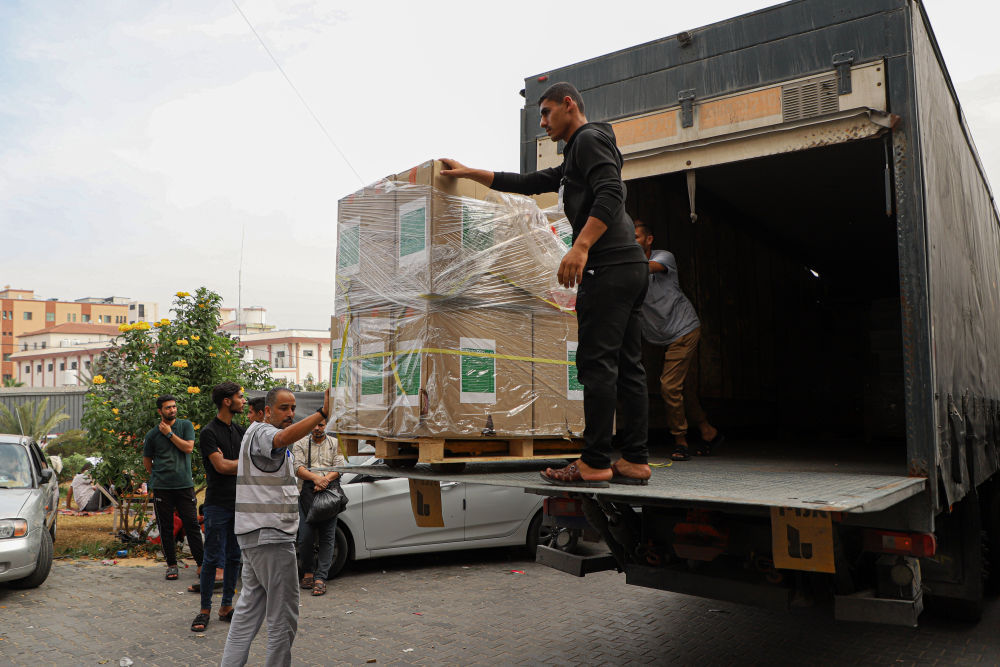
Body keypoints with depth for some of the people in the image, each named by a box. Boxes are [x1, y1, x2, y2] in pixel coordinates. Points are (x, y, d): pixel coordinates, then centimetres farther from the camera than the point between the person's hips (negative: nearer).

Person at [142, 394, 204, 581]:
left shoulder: (186, 425, 5)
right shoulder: (152, 434, 5)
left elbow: (188, 447, -9)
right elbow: (147, 460, 15)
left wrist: (169, 434, -7)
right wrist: (157, 476, 12)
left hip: (184, 484, -1)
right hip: (161, 487, 1)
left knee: (192, 524, -2)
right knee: (165, 527, 5)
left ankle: (201, 564, 4)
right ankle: (171, 564, 16)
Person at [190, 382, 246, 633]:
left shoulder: (240, 431, 13)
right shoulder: (209, 432, -8)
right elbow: (221, 466, -17)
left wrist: (230, 463, -9)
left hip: (240, 502, 6)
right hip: (218, 504, -6)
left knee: (234, 557, 9)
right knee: (213, 558, -2)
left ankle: (226, 606, 19)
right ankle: (205, 610, 9)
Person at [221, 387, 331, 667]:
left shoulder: (257, 433, 20)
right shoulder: (261, 431, -13)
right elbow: (282, 438, -39)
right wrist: (322, 414, -51)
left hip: (256, 537, 11)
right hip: (269, 537, -11)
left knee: (249, 609, 15)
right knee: (283, 616, -3)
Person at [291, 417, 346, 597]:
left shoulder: (335, 444, 14)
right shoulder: (301, 444, 11)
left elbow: (340, 467, 2)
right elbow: (298, 468, -2)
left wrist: (325, 479, -16)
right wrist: (315, 477, -19)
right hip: (307, 492, -1)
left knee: (327, 537, -3)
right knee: (306, 536, -6)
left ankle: (320, 578, -1)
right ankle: (307, 572, 13)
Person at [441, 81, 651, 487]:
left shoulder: (589, 138, -1)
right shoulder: (573, 160, 30)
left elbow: (611, 193, -17)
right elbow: (527, 183, 34)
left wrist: (581, 246, -27)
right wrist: (469, 173, 34)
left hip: (609, 266, -10)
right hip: (630, 268, 10)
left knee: (597, 363, -11)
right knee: (626, 365, 5)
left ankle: (594, 464, -9)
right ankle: (634, 461, 6)